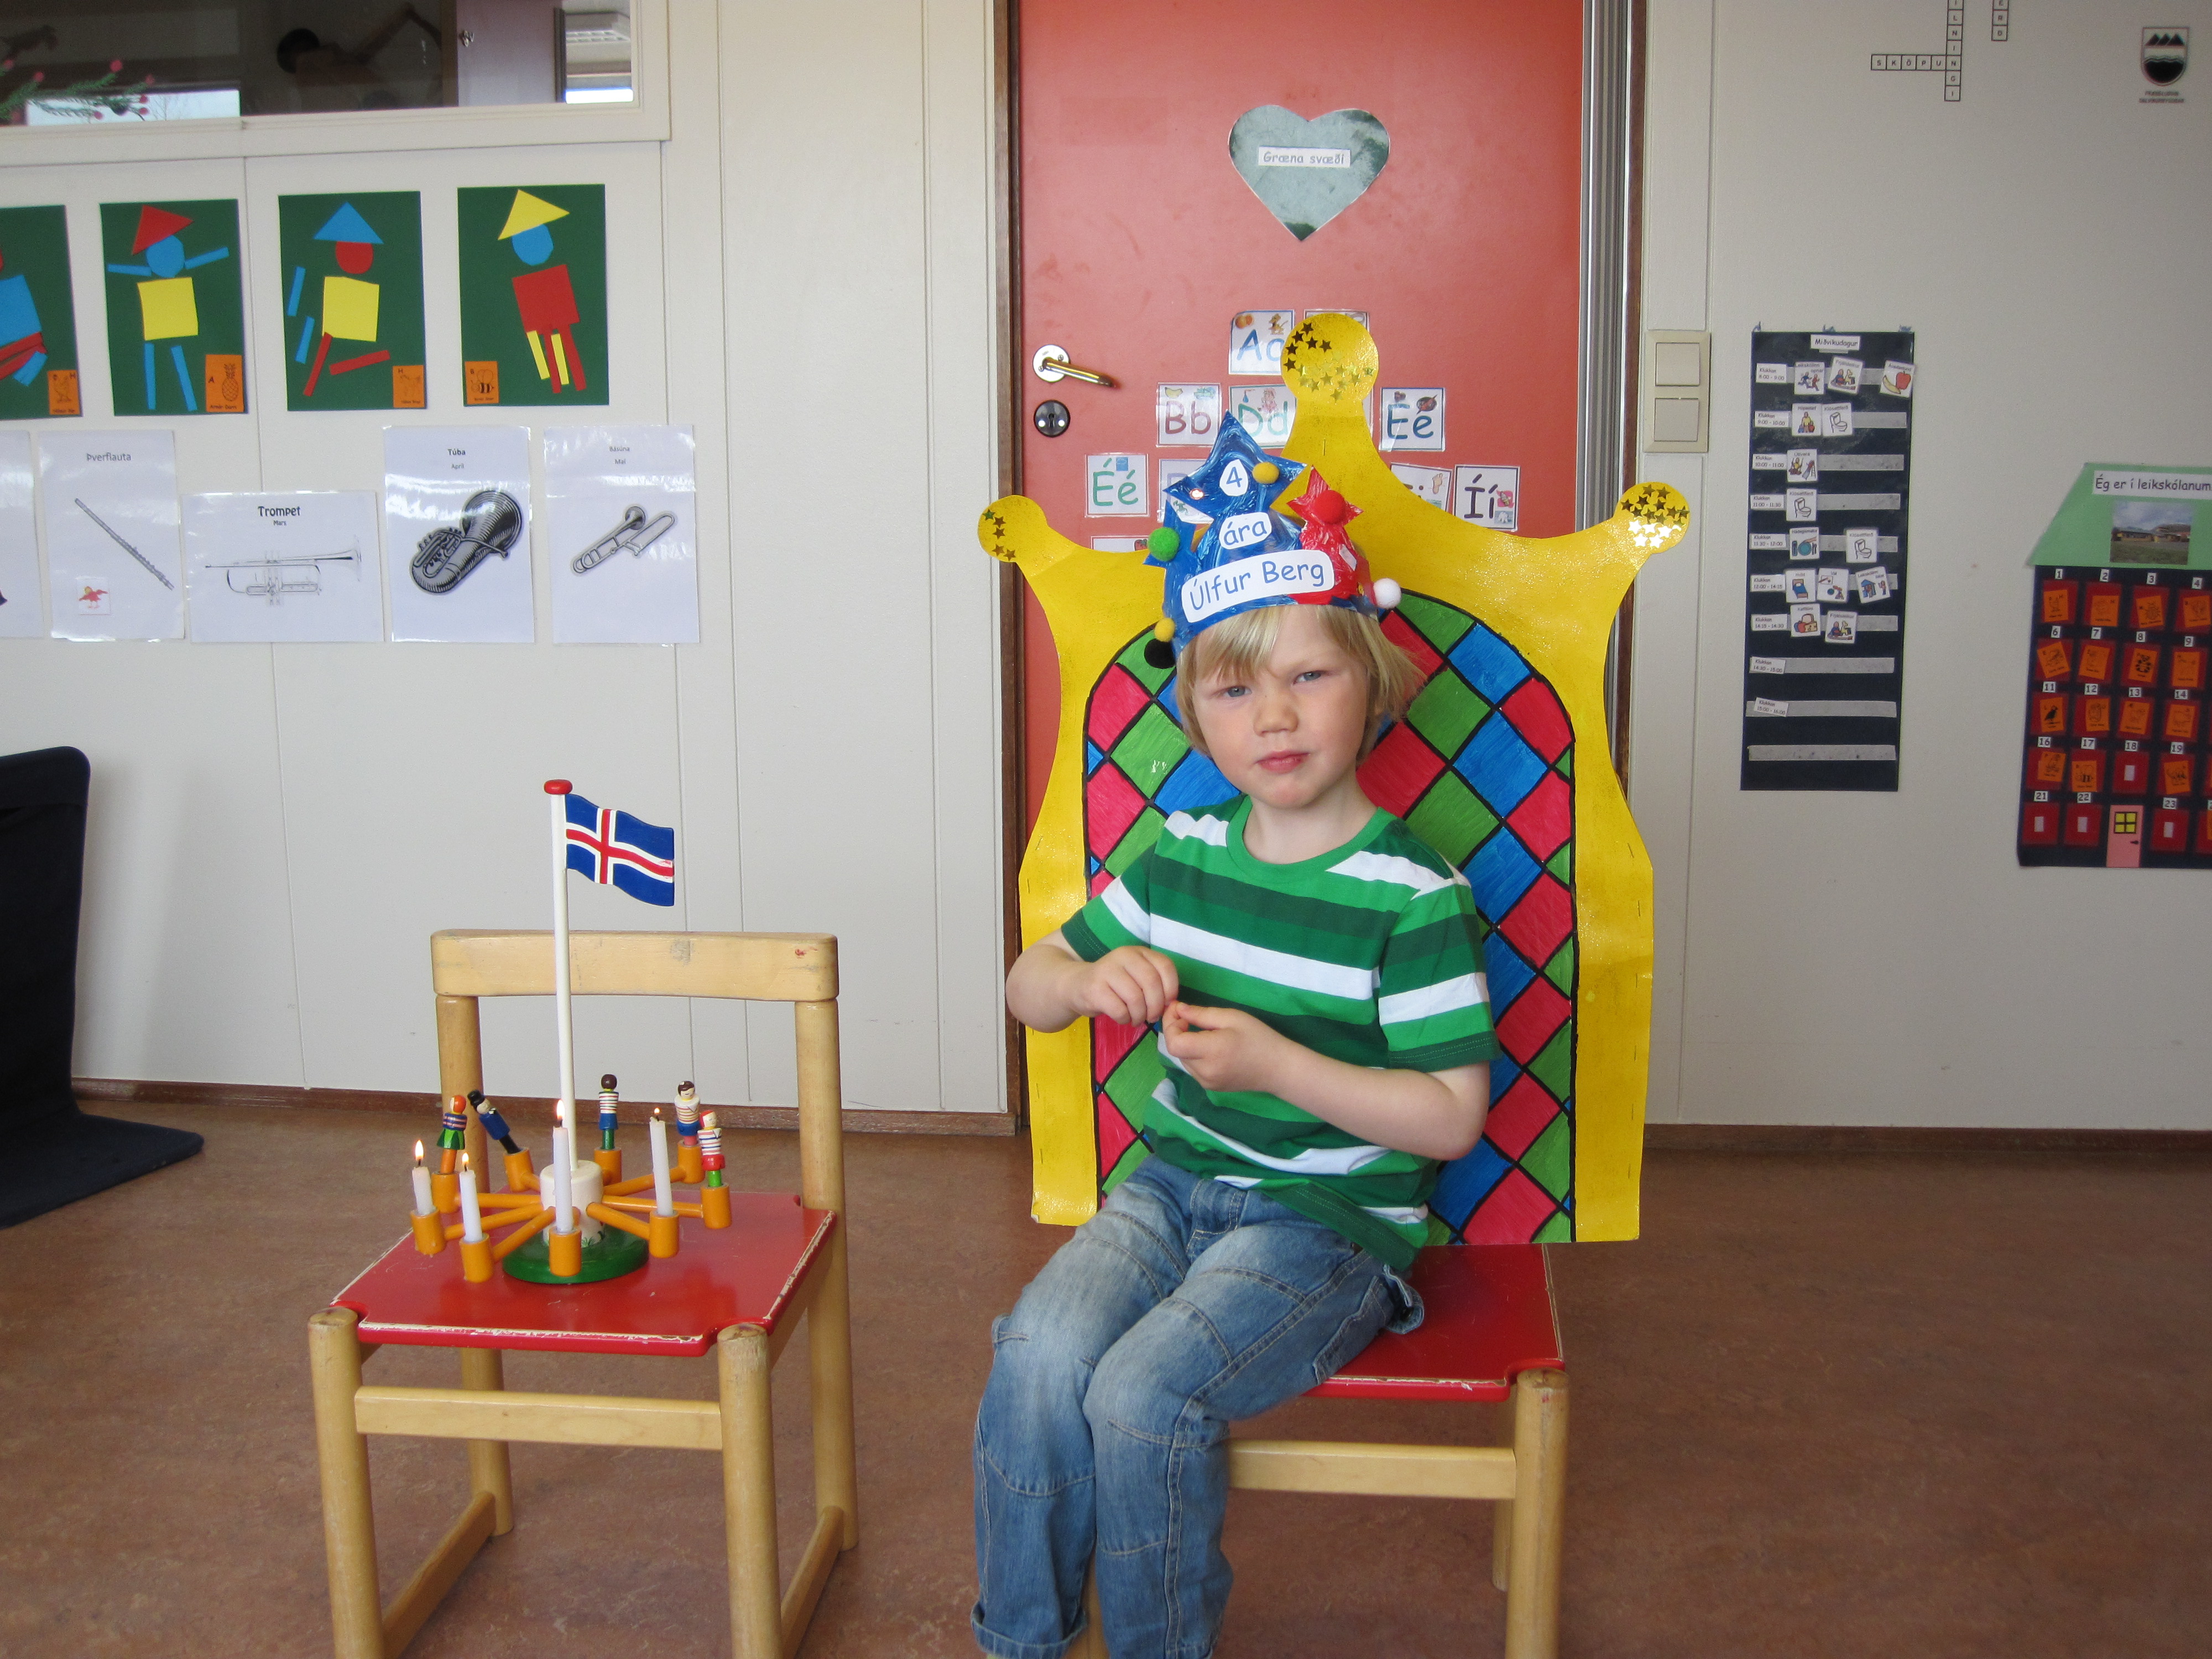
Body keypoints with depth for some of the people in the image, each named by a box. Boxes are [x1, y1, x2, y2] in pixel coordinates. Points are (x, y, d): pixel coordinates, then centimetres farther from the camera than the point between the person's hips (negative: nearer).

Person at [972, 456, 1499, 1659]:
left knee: (1139, 1395, -25)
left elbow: (1452, 1116, -13)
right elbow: (1027, 989, 15)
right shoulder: (1182, 857, 5)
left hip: (1328, 1220, -5)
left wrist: (1275, 1063, -24)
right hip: (1174, 1183, 5)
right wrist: (1089, 979, -10)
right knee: (1038, 1356, -21)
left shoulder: (1413, 898, -12)